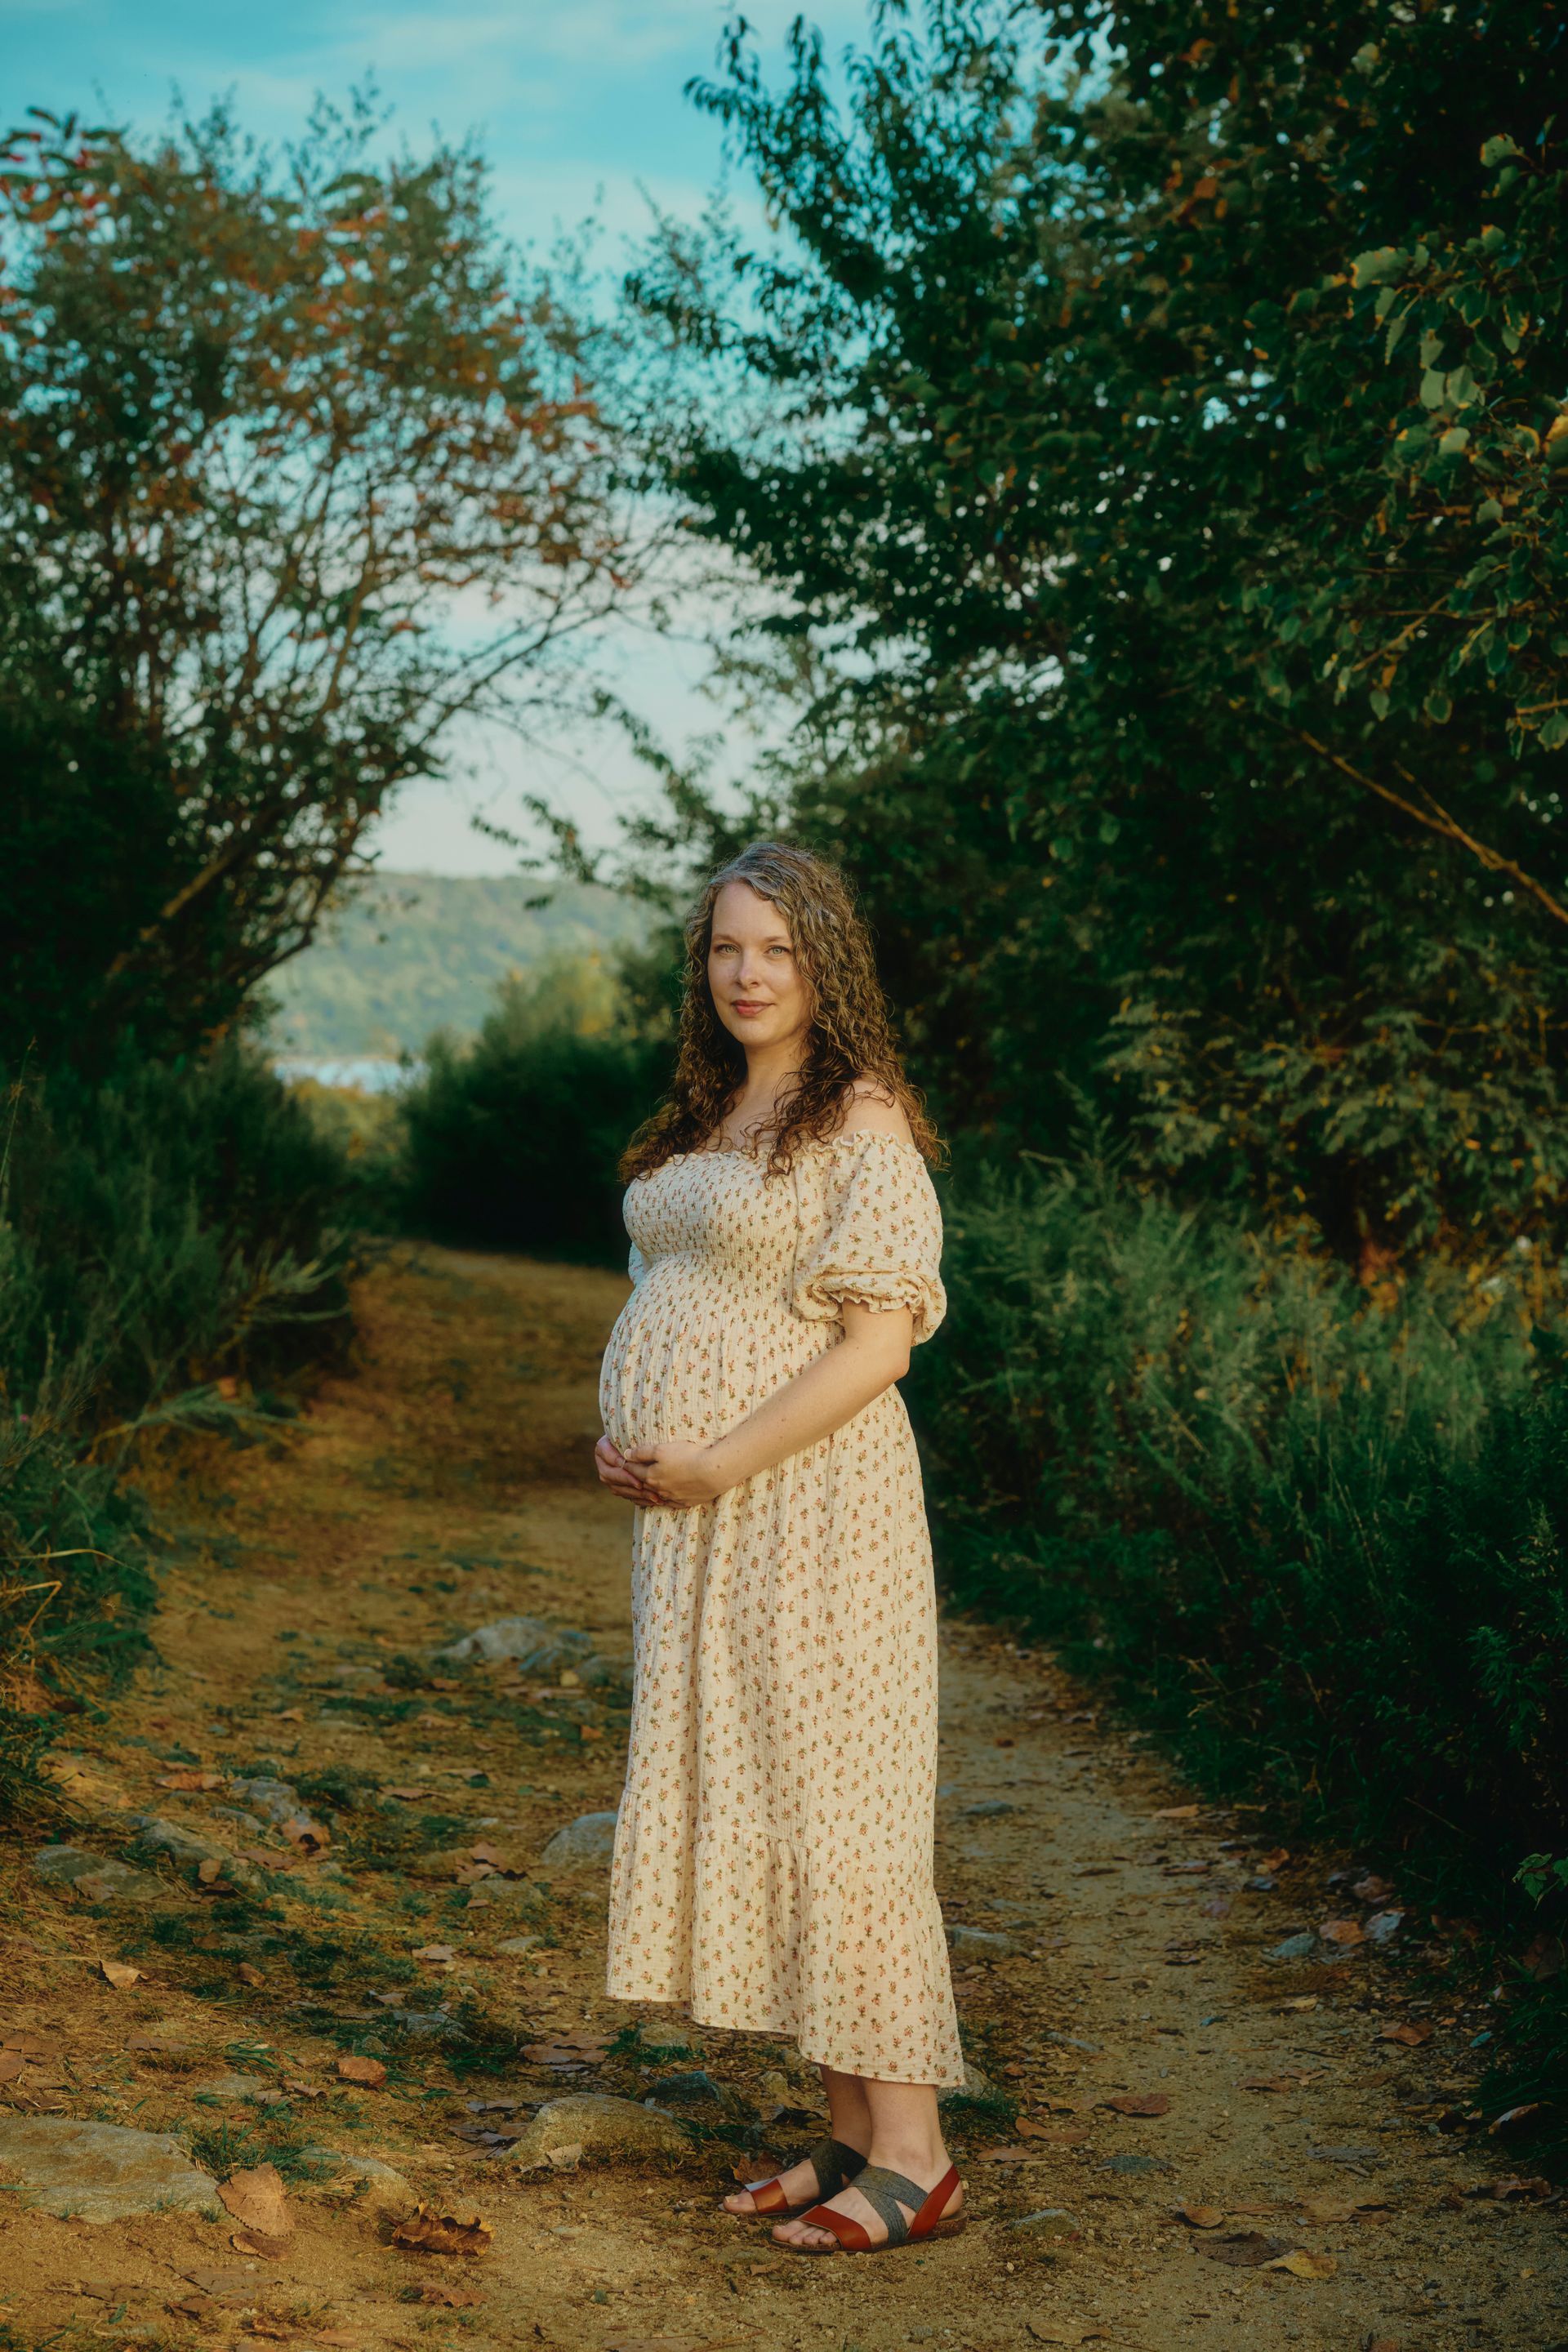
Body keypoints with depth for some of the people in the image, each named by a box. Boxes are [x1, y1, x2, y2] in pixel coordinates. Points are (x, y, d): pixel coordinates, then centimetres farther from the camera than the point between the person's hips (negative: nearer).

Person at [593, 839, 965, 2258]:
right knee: (738, 1803, 10)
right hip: (698, 1517, 9)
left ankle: (913, 2157, 3)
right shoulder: (709, 1122, 15)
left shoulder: (863, 1123, -10)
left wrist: (722, 1463, -18)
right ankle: (853, 2139, 19)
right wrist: (631, 1449, 6)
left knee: (827, 1803, -6)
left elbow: (878, 1342, -16)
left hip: (808, 1501, -9)